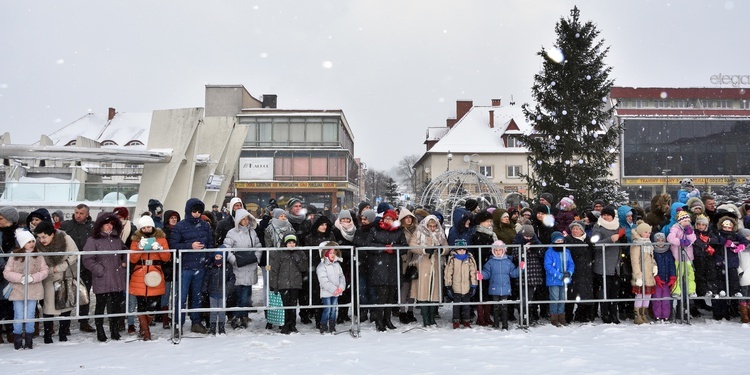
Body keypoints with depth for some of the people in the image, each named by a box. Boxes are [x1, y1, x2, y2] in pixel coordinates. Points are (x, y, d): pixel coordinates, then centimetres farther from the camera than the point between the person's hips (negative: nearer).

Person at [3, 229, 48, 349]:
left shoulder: (38, 255, -2)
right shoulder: (14, 256, -4)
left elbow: (45, 270, -2)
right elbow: (6, 272, -3)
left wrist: (33, 277, -18)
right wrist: (21, 278, -17)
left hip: (33, 291, 1)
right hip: (18, 290, -1)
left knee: (30, 316, 8)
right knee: (19, 316, 3)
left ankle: (29, 339, 21)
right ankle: (17, 339, 19)